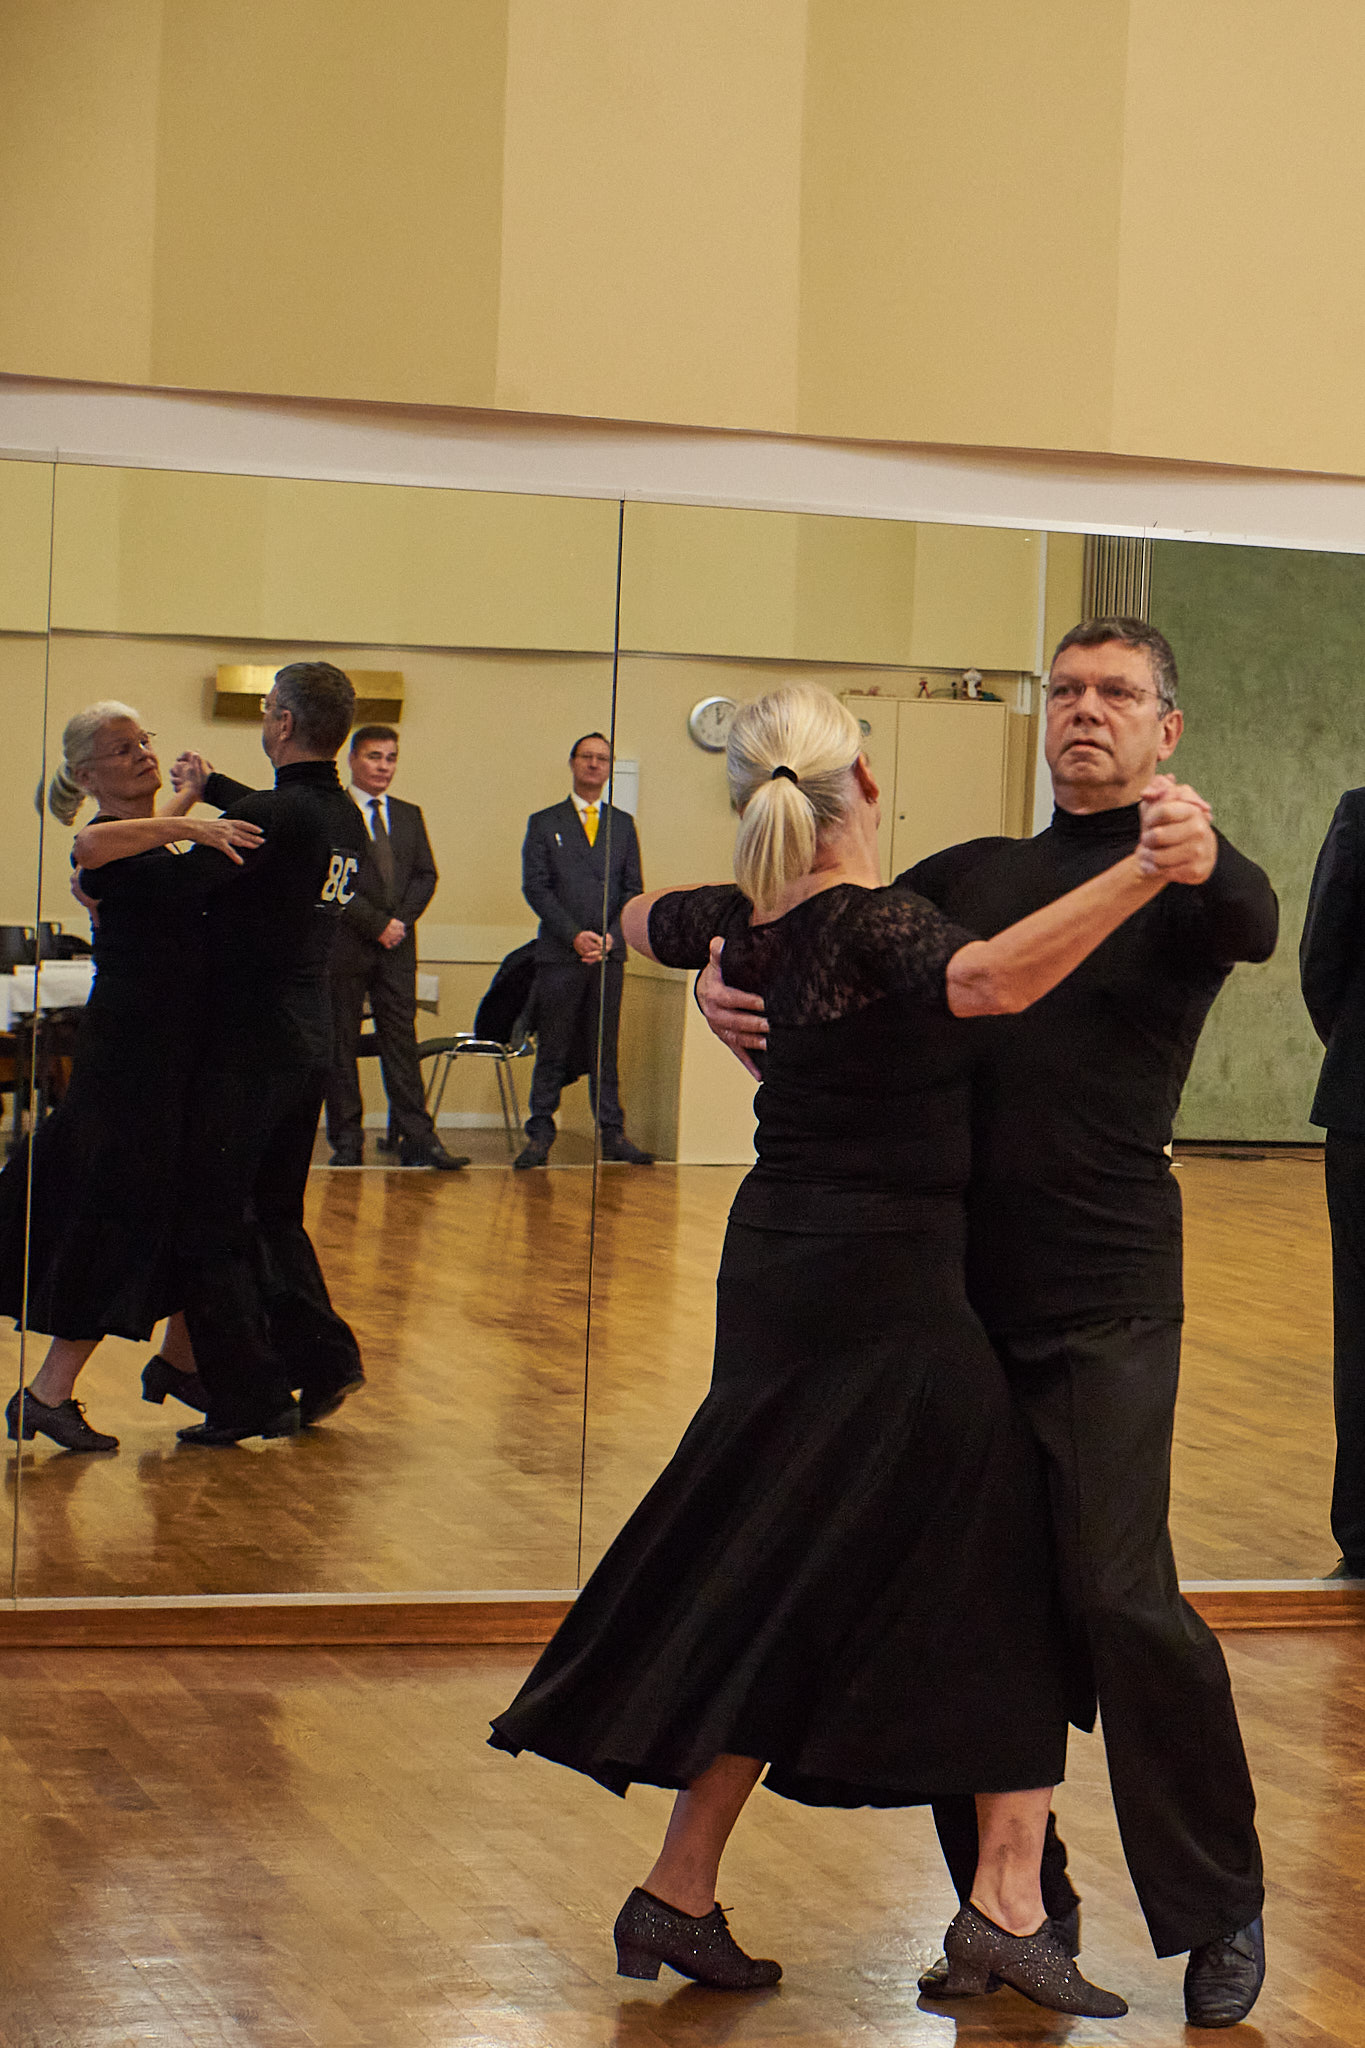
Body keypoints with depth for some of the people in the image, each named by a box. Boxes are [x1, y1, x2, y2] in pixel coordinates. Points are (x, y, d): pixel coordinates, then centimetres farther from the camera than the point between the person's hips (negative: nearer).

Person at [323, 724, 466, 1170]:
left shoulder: (409, 816, 17)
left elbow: (426, 875, 12)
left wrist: (401, 920, -4)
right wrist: (377, 924, -12)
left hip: (397, 947, 4)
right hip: (345, 945, -4)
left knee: (402, 1041, 1)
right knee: (341, 1045, 0)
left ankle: (418, 1139, -3)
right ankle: (347, 1141, 5)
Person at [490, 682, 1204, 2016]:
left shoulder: (750, 923, 6)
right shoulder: (874, 924, -18)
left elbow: (642, 921, 29)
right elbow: (989, 980, -40)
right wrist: (1145, 870, -47)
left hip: (774, 1261, 8)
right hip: (883, 1287, -8)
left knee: (775, 1584, 14)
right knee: (1004, 1572, 2)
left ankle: (679, 1896, 15)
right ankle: (1006, 1899, -4)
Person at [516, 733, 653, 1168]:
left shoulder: (623, 824, 15)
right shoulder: (543, 823, 7)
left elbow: (633, 888, 11)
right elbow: (535, 887, -1)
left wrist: (611, 935, -5)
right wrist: (575, 935, -11)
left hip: (608, 953, 2)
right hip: (559, 953, -2)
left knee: (605, 1048, 3)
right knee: (553, 1050, -1)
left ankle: (613, 1134, 5)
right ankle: (540, 1135, 4)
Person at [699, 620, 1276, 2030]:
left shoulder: (1180, 880, 2)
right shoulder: (976, 876, 16)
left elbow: (1249, 931, -21)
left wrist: (1205, 866, -45)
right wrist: (725, 974, -4)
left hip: (1103, 1293, -5)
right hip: (956, 1279, 5)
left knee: (1118, 1596, -13)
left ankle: (1221, 1911, 3)